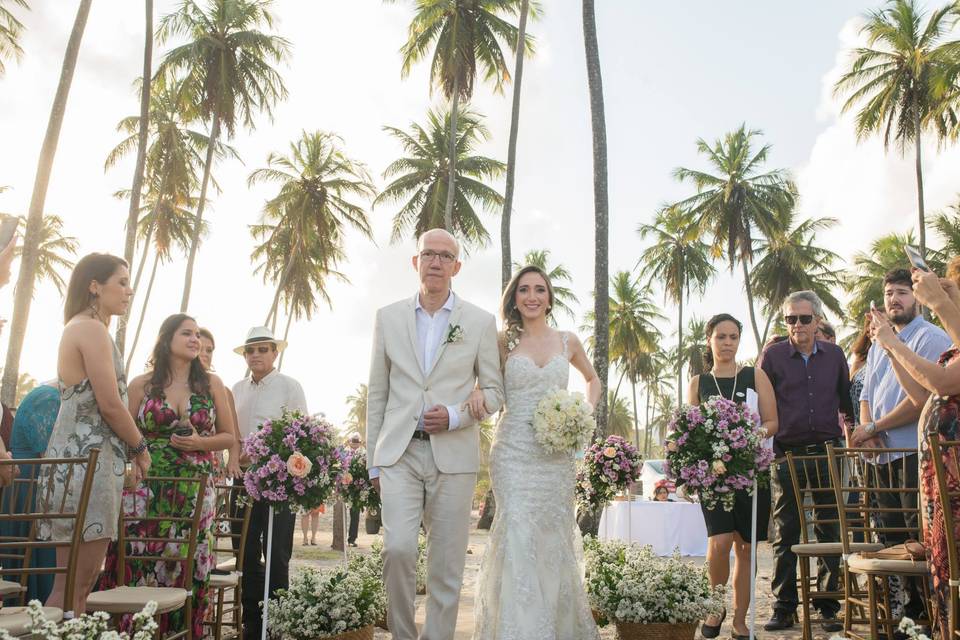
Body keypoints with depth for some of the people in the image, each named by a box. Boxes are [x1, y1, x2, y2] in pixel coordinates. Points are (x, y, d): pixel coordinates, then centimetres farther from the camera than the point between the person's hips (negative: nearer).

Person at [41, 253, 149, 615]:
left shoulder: (78, 328, 20)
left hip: (81, 458, 10)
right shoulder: (92, 329, -10)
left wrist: (130, 449, 17)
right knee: (73, 583, -7)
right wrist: (141, 449, -2)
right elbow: (110, 403, -16)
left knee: (85, 580, 12)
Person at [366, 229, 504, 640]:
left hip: (453, 455, 0)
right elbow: (376, 394, 11)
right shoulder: (388, 318, 9)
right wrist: (374, 461, 9)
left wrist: (455, 415, -11)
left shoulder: (481, 322, 5)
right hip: (399, 452, 1)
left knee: (447, 567, 4)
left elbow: (494, 391, 8)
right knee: (398, 548, -12)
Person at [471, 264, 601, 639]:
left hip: (557, 453, 2)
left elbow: (592, 378, 24)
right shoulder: (504, 343, 3)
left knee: (555, 537, 9)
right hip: (514, 452, -2)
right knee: (518, 535, -10)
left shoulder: (567, 342, 8)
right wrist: (476, 393, -13)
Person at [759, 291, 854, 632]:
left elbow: (846, 401, 19)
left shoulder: (834, 355, 9)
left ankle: (828, 607, 15)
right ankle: (784, 608, 11)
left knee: (830, 533, 5)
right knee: (786, 535, 3)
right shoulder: (772, 355, 1)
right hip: (787, 454, -2)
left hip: (827, 452, 2)